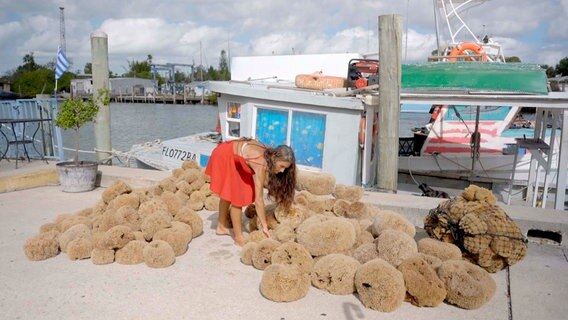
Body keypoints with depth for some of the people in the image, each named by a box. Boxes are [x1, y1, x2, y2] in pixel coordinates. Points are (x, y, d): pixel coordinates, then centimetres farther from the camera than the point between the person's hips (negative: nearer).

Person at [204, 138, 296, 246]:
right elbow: (258, 199, -30)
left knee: (229, 194, 21)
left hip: (232, 156, 9)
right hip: (224, 157, -8)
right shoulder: (261, 164, -32)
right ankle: (239, 238, 5)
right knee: (237, 197, -5)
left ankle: (222, 226, 39)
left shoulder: (269, 155, -10)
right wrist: (264, 226, -26)